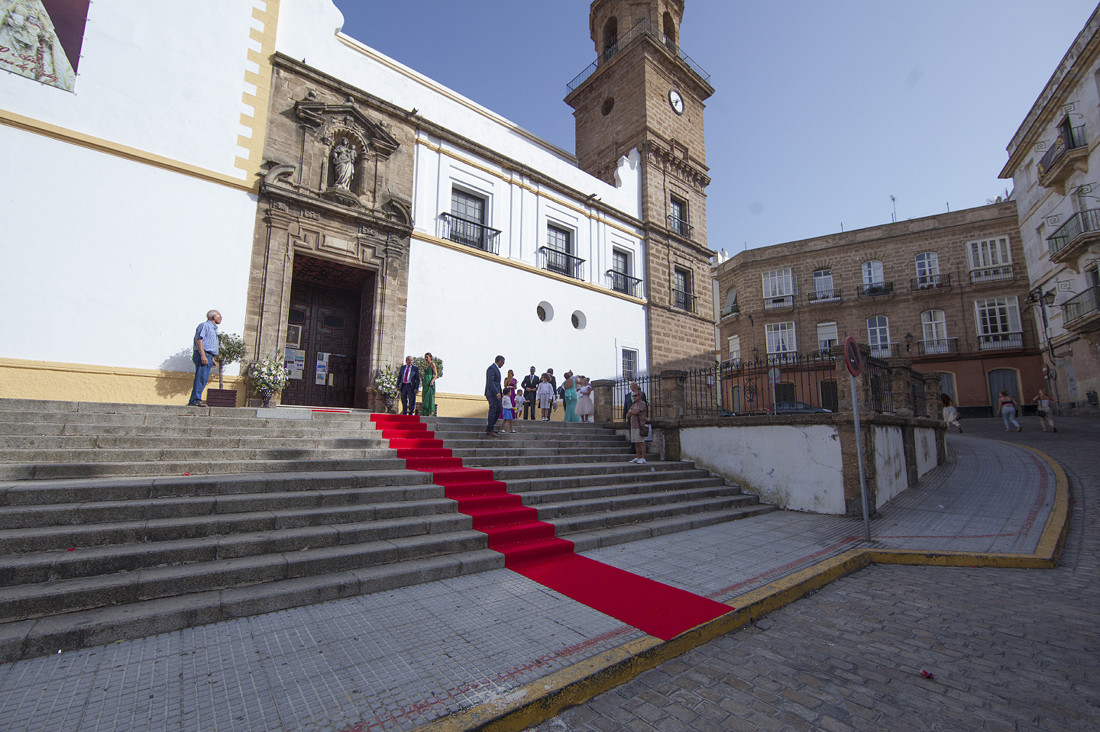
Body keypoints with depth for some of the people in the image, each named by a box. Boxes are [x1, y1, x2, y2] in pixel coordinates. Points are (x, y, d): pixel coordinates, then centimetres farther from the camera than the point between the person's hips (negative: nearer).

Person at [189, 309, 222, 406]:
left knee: (204, 379, 5)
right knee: (201, 377, -17)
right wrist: (203, 356, -23)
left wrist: (212, 359, 23)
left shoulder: (213, 329, 27)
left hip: (208, 357, 9)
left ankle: (192, 401, 7)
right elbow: (199, 340, -14)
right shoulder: (204, 325, -2)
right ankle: (196, 400, -21)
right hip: (202, 355, -9)